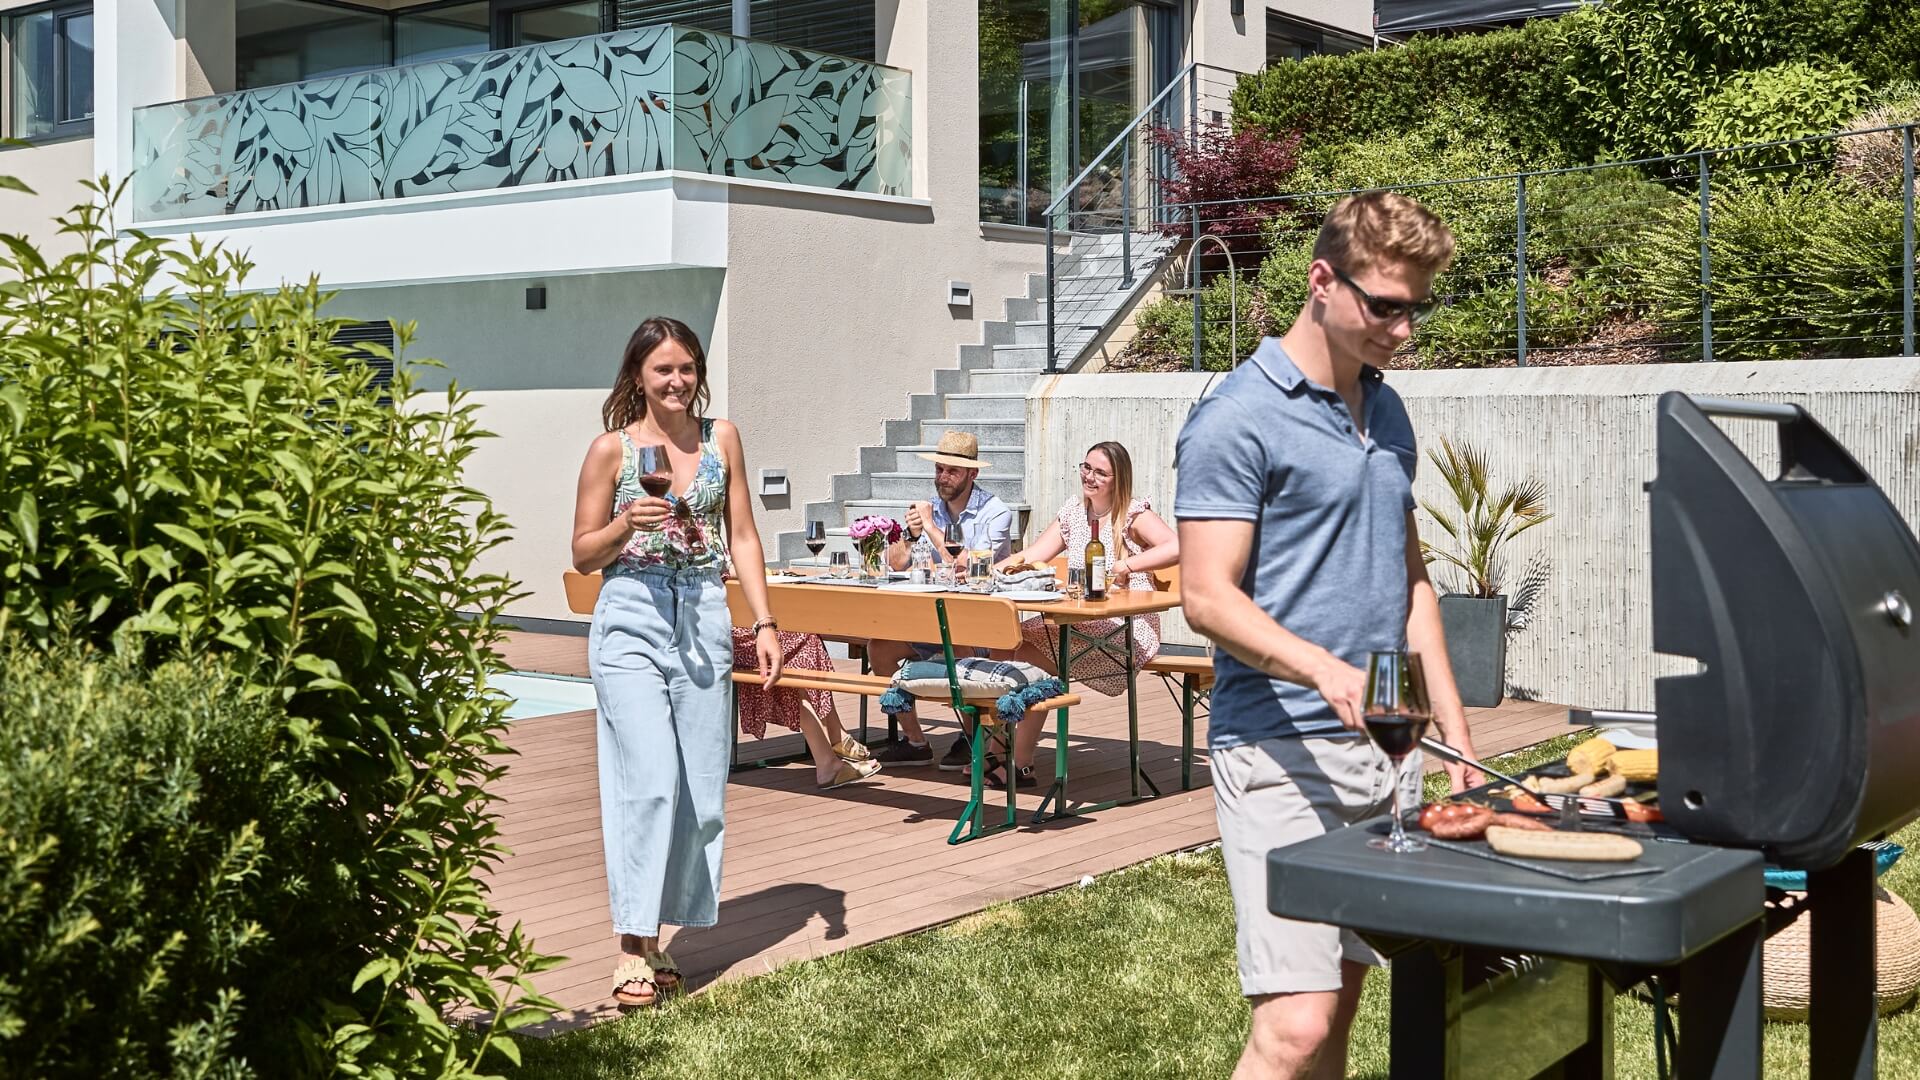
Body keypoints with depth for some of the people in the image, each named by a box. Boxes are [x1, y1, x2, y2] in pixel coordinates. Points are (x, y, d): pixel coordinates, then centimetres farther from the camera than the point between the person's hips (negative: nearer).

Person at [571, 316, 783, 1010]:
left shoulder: (721, 438, 9)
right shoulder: (613, 448, 1)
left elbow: (743, 536, 11)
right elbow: (583, 554, 5)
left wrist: (764, 622, 3)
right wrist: (627, 524, -15)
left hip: (704, 622, 4)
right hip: (631, 620, -4)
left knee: (702, 790, 3)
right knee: (651, 780, -14)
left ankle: (655, 938, 15)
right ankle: (633, 949, -8)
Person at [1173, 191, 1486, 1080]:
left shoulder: (1386, 412, 15)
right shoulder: (1240, 419, -10)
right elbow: (1208, 597, -15)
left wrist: (1455, 734, 14)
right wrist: (1323, 670, -30)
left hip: (1375, 748, 8)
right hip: (1279, 752, -7)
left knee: (1341, 999, 11)